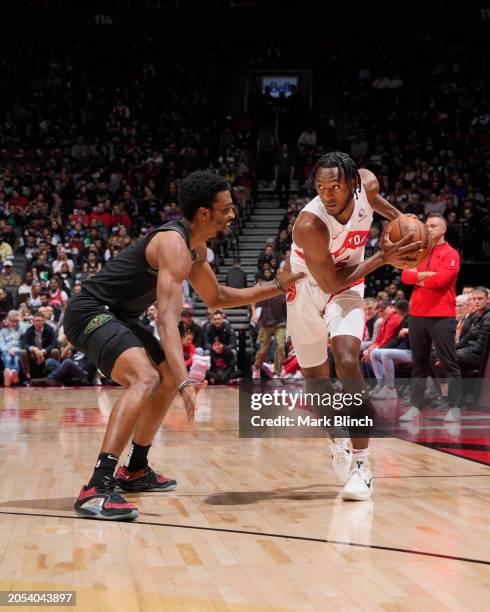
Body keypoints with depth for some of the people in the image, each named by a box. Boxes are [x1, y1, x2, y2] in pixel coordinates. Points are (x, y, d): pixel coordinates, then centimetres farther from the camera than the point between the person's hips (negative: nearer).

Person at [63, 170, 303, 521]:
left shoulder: (195, 247, 10)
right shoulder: (174, 244, -23)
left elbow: (217, 298, 23)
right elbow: (168, 319, -33)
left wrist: (278, 287, 18)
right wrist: (186, 382, -43)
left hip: (116, 315, 11)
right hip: (91, 312, -11)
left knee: (169, 377, 22)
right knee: (145, 378, -32)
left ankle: (135, 471, 33)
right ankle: (97, 489, -37)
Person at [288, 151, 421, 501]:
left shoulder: (368, 184, -19)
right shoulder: (310, 225, -33)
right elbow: (331, 283, -27)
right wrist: (383, 258, -26)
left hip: (347, 287, 2)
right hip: (308, 291, -1)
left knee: (347, 361, -23)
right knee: (316, 379, 11)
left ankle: (362, 466, -20)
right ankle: (338, 441, 42)